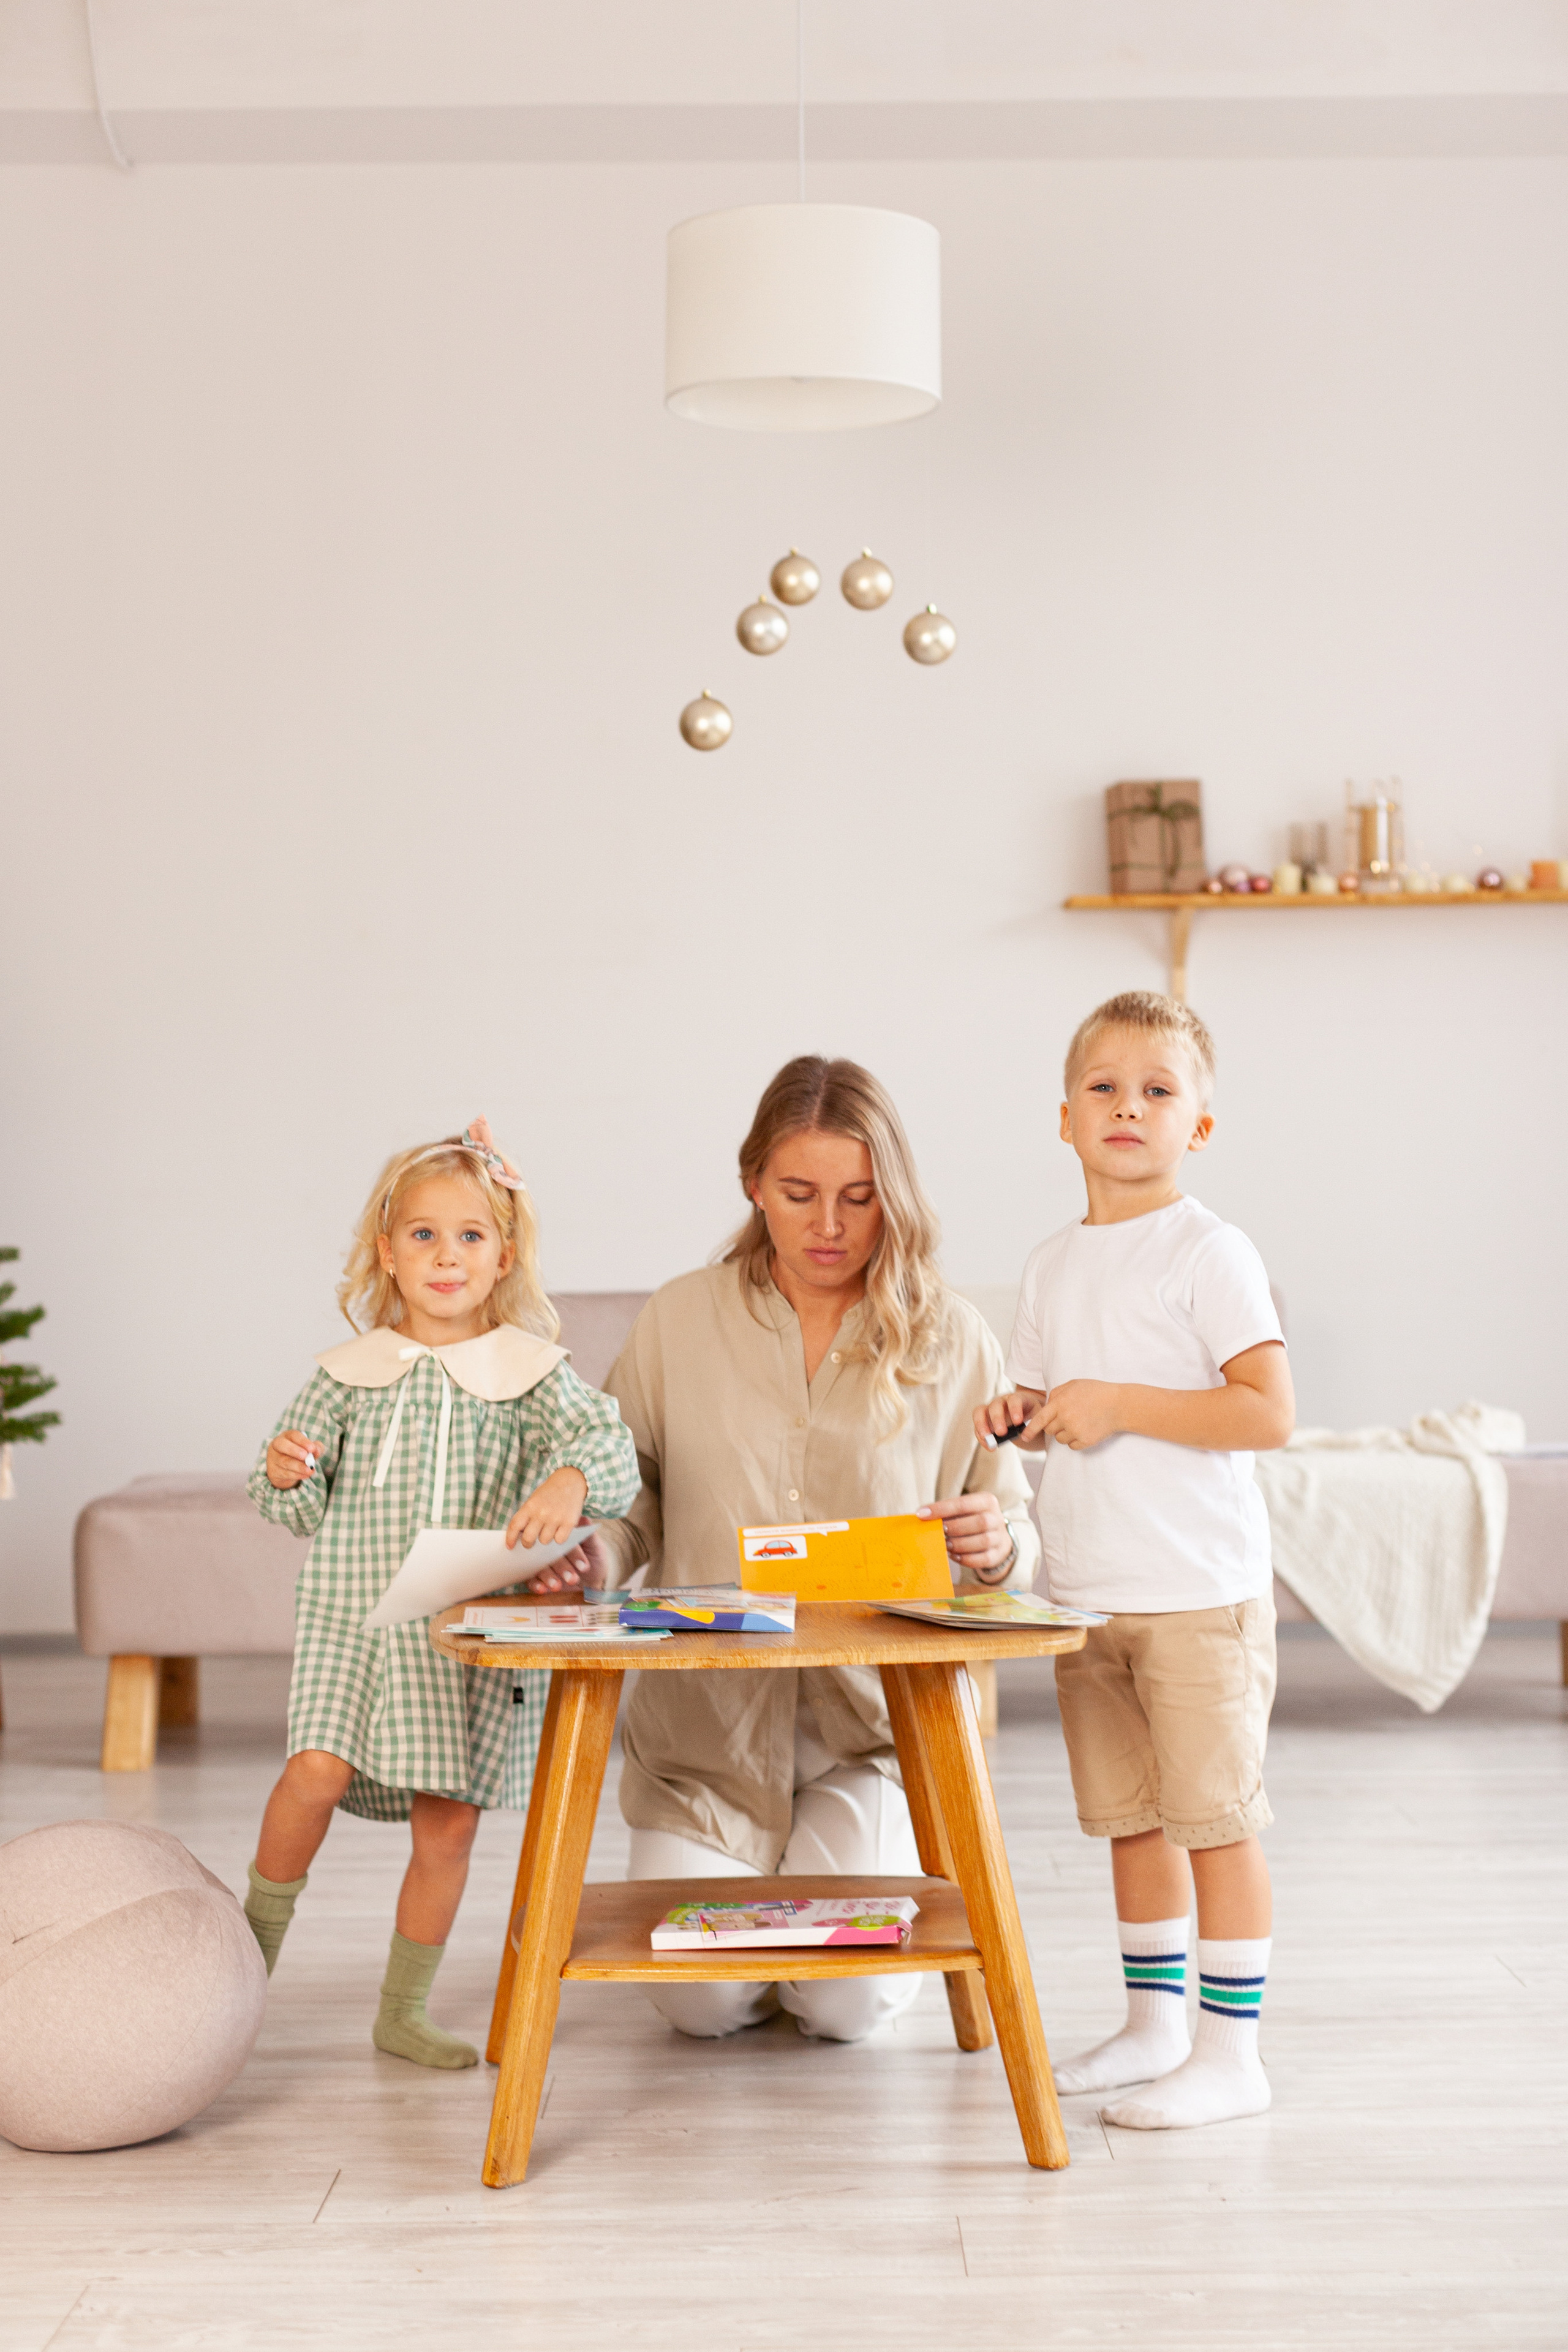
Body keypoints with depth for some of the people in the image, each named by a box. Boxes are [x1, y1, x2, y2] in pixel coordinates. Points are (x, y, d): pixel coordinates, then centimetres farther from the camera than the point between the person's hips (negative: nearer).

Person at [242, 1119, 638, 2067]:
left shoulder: (532, 1373, 3)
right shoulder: (350, 1374, 6)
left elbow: (611, 1447, -11)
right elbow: (305, 1513, 10)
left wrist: (572, 1482, -33)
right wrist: (283, 1476, -13)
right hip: (357, 1614, 0)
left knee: (449, 1822, 3)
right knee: (318, 1772, -21)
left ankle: (404, 2012, 20)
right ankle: (255, 1947, 3)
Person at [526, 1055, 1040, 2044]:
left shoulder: (953, 1339, 0)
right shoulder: (678, 1322, 2)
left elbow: (1017, 1543, 1)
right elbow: (631, 1503, 5)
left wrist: (994, 1546, -22)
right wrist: (590, 1554, -17)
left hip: (874, 1715, -1)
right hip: (704, 1713, 1)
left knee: (849, 2003, -12)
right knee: (701, 2002, -9)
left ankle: (880, 1884, 24)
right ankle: (716, 1886, 27)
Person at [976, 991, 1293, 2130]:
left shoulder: (1210, 1253, -10)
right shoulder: (1054, 1264, 11)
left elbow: (1271, 1412, -18)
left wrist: (1118, 1403, -21)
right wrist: (1020, 1417, -1)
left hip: (1201, 1593, -7)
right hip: (1087, 1595, 7)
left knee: (1215, 1820, -2)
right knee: (1130, 1819, 15)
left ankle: (1230, 2053, 6)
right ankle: (1153, 2023, 28)